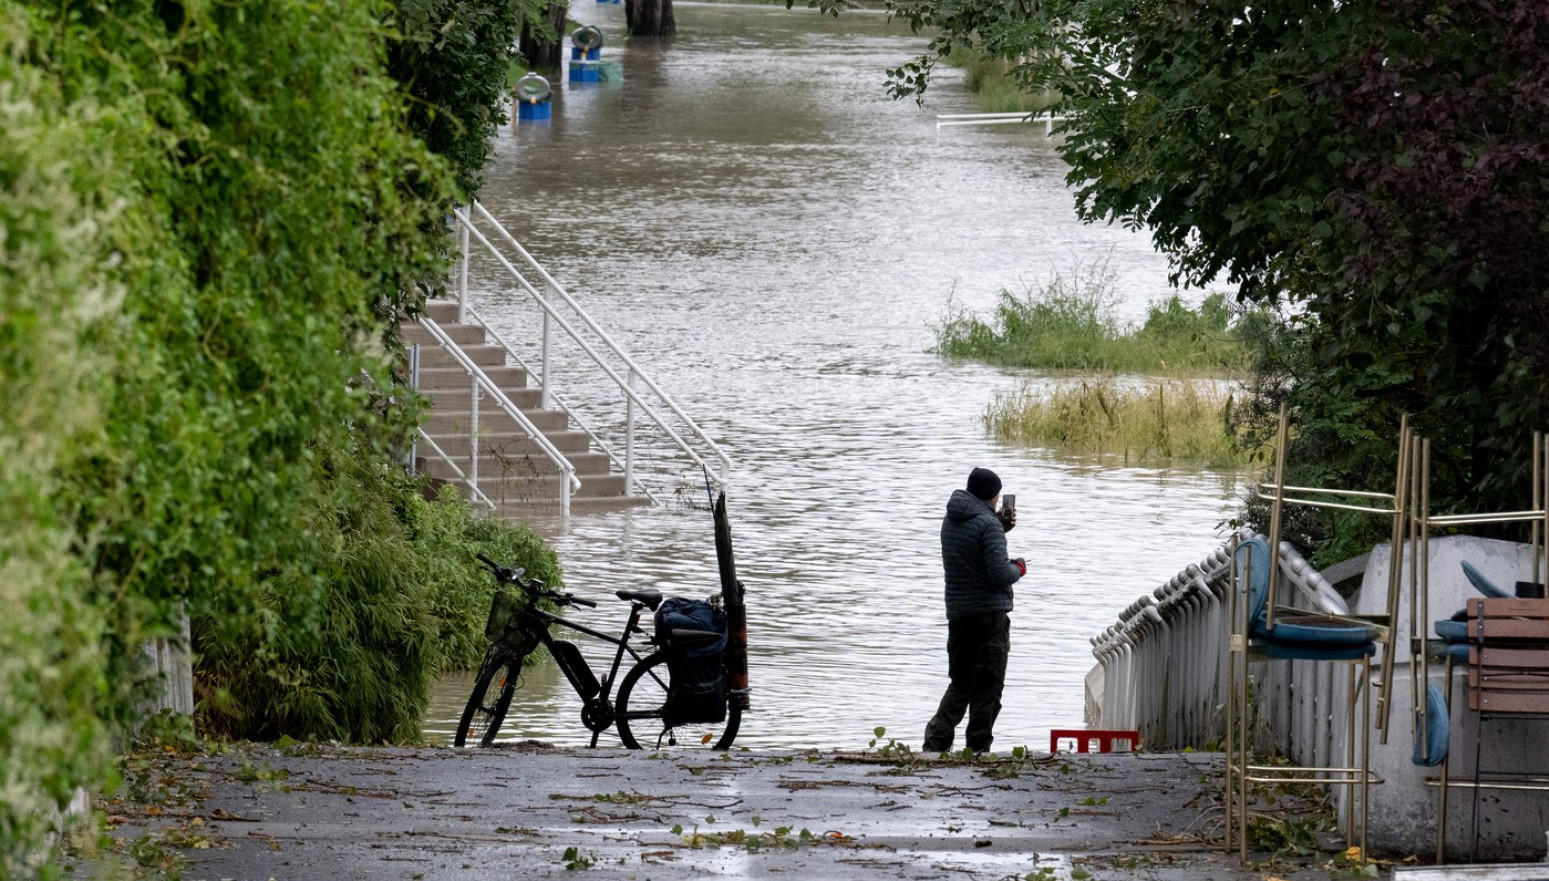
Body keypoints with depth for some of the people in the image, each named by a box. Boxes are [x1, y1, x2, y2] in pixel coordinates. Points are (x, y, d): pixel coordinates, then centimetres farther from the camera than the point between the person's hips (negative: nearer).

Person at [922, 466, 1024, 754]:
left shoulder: (950, 521, 11)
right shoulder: (988, 524, -14)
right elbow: (1000, 575, -20)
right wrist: (1018, 568, 1)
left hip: (957, 614, 7)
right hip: (990, 613, -7)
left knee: (960, 684, 14)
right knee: (988, 688, 0)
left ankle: (936, 739, -1)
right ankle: (978, 749, -1)